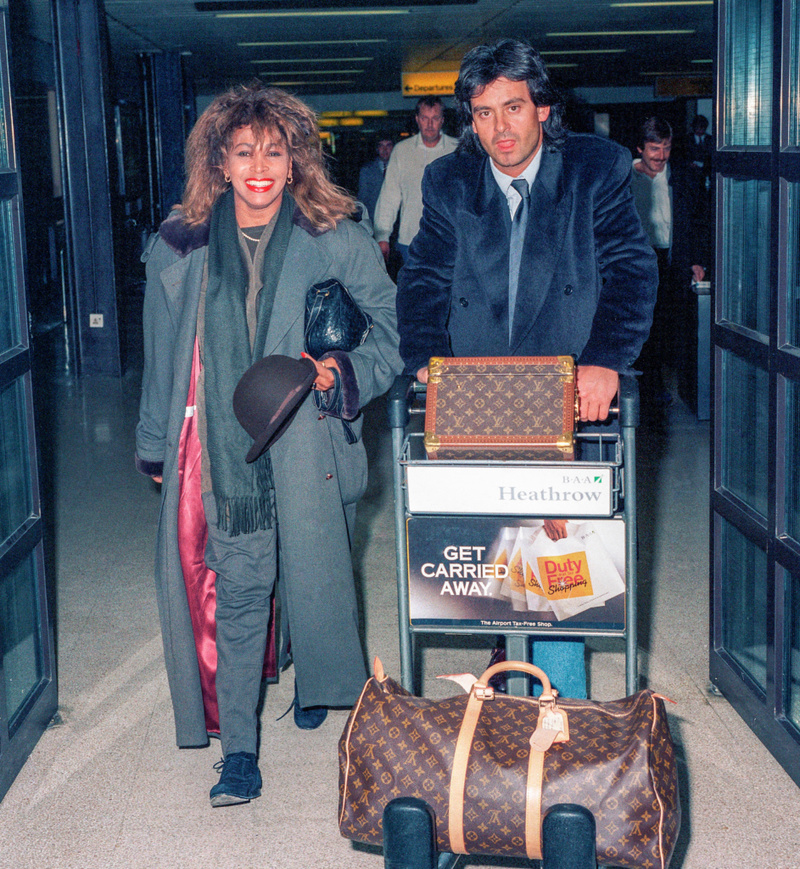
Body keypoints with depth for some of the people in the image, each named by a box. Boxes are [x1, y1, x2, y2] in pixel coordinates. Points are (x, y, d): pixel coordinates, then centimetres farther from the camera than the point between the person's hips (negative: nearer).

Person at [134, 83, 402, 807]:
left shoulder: (337, 241, -1)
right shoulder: (180, 247, 6)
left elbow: (392, 333, 4)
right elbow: (163, 357, 14)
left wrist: (341, 372, -15)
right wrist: (156, 446, 18)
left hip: (311, 444, 0)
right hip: (224, 449, 1)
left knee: (314, 577, 10)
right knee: (238, 590, -1)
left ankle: (315, 688, 41)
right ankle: (238, 747, 9)